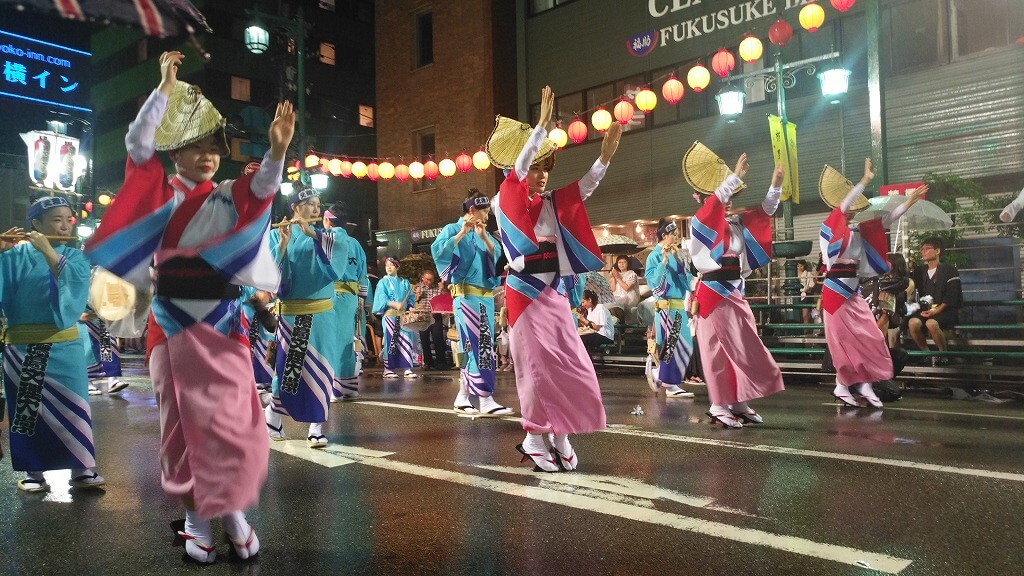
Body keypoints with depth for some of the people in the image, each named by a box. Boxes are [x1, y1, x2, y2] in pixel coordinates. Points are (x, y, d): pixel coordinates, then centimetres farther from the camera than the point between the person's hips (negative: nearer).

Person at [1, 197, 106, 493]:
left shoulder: (75, 256, 6)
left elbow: (73, 282, -15)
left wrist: (48, 251, -21)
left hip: (63, 346, 1)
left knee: (72, 407, 2)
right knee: (28, 408, 5)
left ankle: (82, 469, 9)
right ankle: (33, 471, 16)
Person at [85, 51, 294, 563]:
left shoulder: (230, 197, 4)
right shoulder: (162, 195, 4)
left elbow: (264, 185, -15)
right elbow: (138, 142, -8)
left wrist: (277, 151, -34)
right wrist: (166, 88, -12)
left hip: (223, 322, 0)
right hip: (172, 322, 0)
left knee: (230, 420, -2)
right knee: (182, 421, 6)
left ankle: (232, 510, 14)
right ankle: (194, 516, 18)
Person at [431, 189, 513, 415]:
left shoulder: (485, 234, 19)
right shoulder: (453, 229, 2)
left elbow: (499, 257, 6)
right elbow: (437, 250, -16)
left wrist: (485, 238, -7)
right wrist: (463, 232, -16)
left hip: (486, 296, 7)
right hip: (466, 296, -7)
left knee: (483, 346, 7)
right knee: (476, 346, -12)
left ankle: (463, 397, 14)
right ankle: (485, 401, -14)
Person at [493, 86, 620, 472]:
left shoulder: (552, 204, 13)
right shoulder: (507, 202, -2)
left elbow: (585, 188, 5)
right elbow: (517, 167, -15)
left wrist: (605, 156, -8)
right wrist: (543, 125, -22)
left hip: (554, 291, 6)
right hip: (525, 291, -5)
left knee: (569, 364, 3)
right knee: (536, 363, -4)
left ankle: (559, 434, 14)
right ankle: (535, 438, 6)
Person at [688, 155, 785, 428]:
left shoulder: (737, 224, 13)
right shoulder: (702, 223, -5)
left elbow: (764, 212, 13)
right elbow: (715, 200, -22)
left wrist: (776, 185, 0)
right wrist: (736, 176, -24)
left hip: (735, 292, 7)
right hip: (714, 293, -7)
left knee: (743, 349, 7)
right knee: (719, 349, -5)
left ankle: (738, 402, 14)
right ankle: (719, 405, 1)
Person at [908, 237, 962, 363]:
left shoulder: (949, 270, -1)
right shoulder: (920, 270, 15)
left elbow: (952, 296, -9)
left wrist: (937, 310, -19)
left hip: (946, 310, -4)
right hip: (925, 310, 4)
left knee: (931, 323, -36)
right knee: (913, 322, -29)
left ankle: (943, 353, -12)